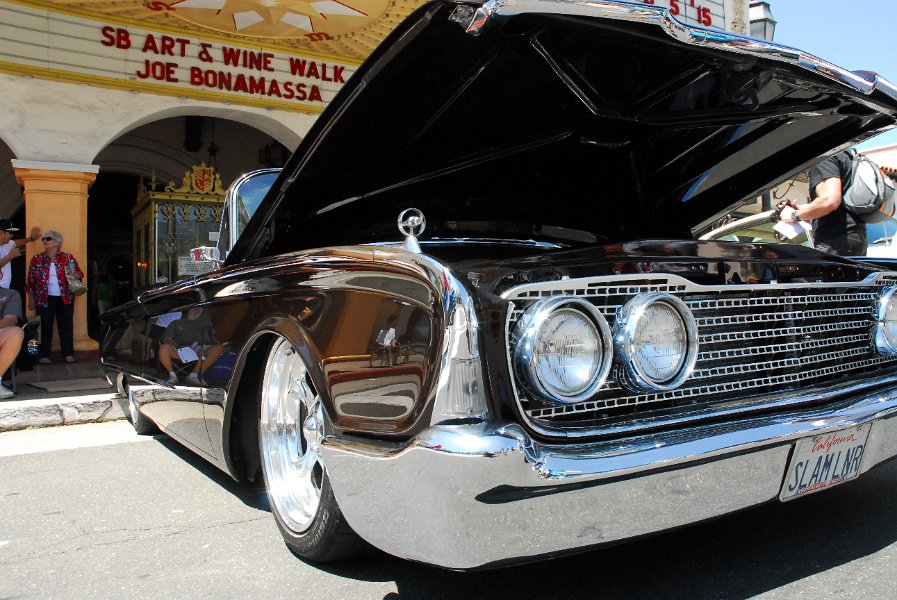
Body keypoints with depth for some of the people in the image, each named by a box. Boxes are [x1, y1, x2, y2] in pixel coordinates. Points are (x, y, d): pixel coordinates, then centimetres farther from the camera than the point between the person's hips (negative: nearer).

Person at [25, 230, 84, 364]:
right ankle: (43, 355, 8)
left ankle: (68, 354, 8)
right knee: (45, 327, 2)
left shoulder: (67, 257, 4)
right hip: (44, 299, 0)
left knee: (66, 326, 2)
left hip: (65, 298, 0)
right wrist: (31, 299, 5)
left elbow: (80, 274, 9)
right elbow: (31, 281, 8)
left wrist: (73, 275, -14)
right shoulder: (36, 259, 6)